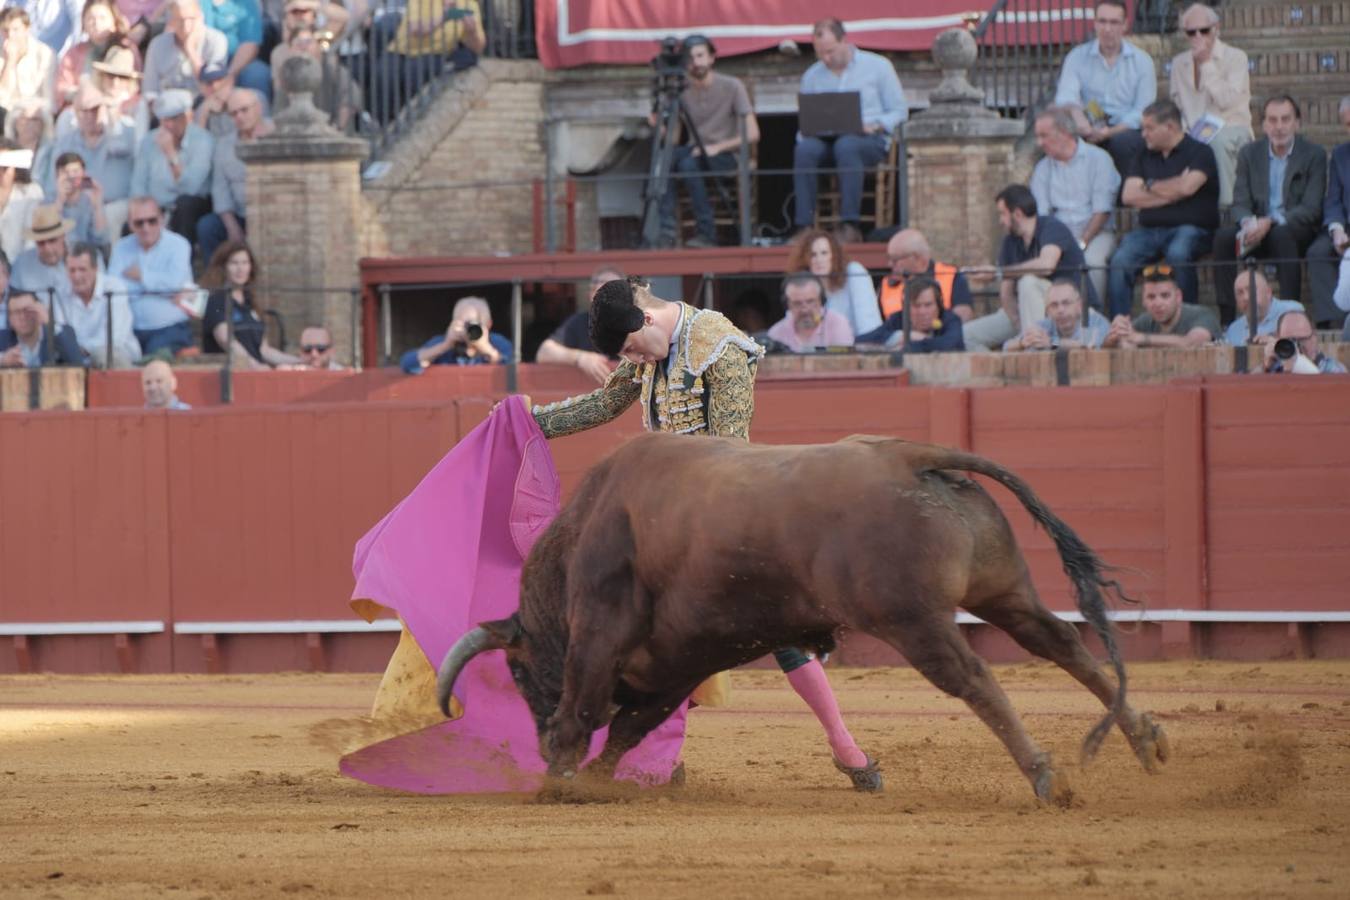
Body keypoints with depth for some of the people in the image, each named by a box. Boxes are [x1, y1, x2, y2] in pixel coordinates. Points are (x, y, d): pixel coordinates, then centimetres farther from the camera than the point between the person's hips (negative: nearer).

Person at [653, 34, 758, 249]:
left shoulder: (731, 87, -6)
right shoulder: (682, 92, 5)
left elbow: (752, 135, -11)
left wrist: (717, 147, -21)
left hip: (726, 154, -4)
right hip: (695, 150, 4)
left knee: (688, 164, -35)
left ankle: (707, 233, -28)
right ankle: (666, 233, -29)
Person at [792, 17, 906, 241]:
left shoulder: (878, 67, 9)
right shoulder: (811, 76, 20)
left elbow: (899, 112, 7)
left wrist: (874, 126, -12)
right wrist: (806, 133, -5)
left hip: (870, 140, -3)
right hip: (826, 139, 3)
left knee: (846, 145, -40)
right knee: (804, 149, -33)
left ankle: (850, 225, -41)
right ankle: (804, 226, -35)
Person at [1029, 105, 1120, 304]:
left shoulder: (1097, 159, 2)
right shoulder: (1042, 169, 15)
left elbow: (1102, 210, -6)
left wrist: (1082, 243, -16)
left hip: (1096, 233, -3)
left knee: (1092, 259, -36)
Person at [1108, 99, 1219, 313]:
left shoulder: (1199, 153, 4)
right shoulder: (1143, 158, 20)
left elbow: (1187, 187, -12)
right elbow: (1128, 196, 7)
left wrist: (1150, 187, 5)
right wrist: (1172, 192, 0)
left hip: (1190, 228, -4)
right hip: (1149, 229, 4)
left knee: (1177, 255, -38)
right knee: (1120, 260, -25)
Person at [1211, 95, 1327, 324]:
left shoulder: (1314, 155, -1)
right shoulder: (1250, 154, 10)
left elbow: (1311, 208, -10)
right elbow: (1240, 203, 5)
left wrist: (1270, 222, -24)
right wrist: (1249, 222, -21)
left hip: (1298, 230, -3)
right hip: (1258, 228, 3)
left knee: (1281, 235, -38)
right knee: (1223, 236, -26)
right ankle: (1226, 316, -28)